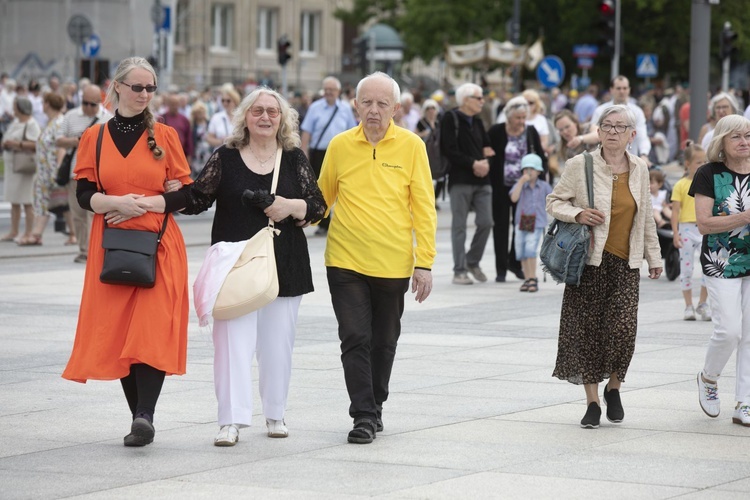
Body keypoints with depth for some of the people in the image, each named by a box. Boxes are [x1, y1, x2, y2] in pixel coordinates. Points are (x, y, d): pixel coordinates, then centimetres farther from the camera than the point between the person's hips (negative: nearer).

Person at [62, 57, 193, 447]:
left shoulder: (165, 136, 6)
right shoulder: (95, 138, 8)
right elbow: (85, 194, 3)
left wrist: (145, 204, -11)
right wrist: (115, 202, -16)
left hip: (159, 245, -2)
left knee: (152, 328, -14)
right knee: (117, 331, 2)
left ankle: (145, 415, -20)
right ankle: (138, 415, 11)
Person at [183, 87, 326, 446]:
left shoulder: (295, 160, 7)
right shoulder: (225, 159, 4)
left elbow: (318, 206, 7)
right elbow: (195, 199, 3)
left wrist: (293, 207, -12)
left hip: (284, 265, 2)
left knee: (277, 342, 6)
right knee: (233, 340, -10)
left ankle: (275, 414, 21)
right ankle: (231, 420, -10)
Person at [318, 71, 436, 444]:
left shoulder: (411, 146, -2)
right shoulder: (340, 145, 1)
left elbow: (424, 208, -1)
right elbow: (321, 199, 14)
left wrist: (424, 263, -4)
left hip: (393, 265, 0)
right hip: (346, 260, 0)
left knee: (384, 342, 12)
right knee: (355, 339, -7)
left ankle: (375, 407, 29)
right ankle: (363, 416, -2)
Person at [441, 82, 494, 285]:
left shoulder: (477, 122, 17)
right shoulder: (450, 119, -4)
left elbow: (487, 147, 18)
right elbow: (450, 150, -14)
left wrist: (485, 162, -4)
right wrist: (473, 163, -15)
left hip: (482, 180, 6)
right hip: (460, 180, -6)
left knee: (485, 223, -1)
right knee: (459, 226, -1)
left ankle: (473, 261, 18)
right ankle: (460, 270, 3)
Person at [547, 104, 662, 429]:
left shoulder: (639, 169, 9)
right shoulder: (580, 166, -3)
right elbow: (554, 202, 4)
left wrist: (653, 256, 19)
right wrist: (577, 214, -15)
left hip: (626, 263, 2)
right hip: (590, 261, -2)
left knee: (624, 329, -11)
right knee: (587, 330, -1)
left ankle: (613, 388, 15)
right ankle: (592, 402, 11)